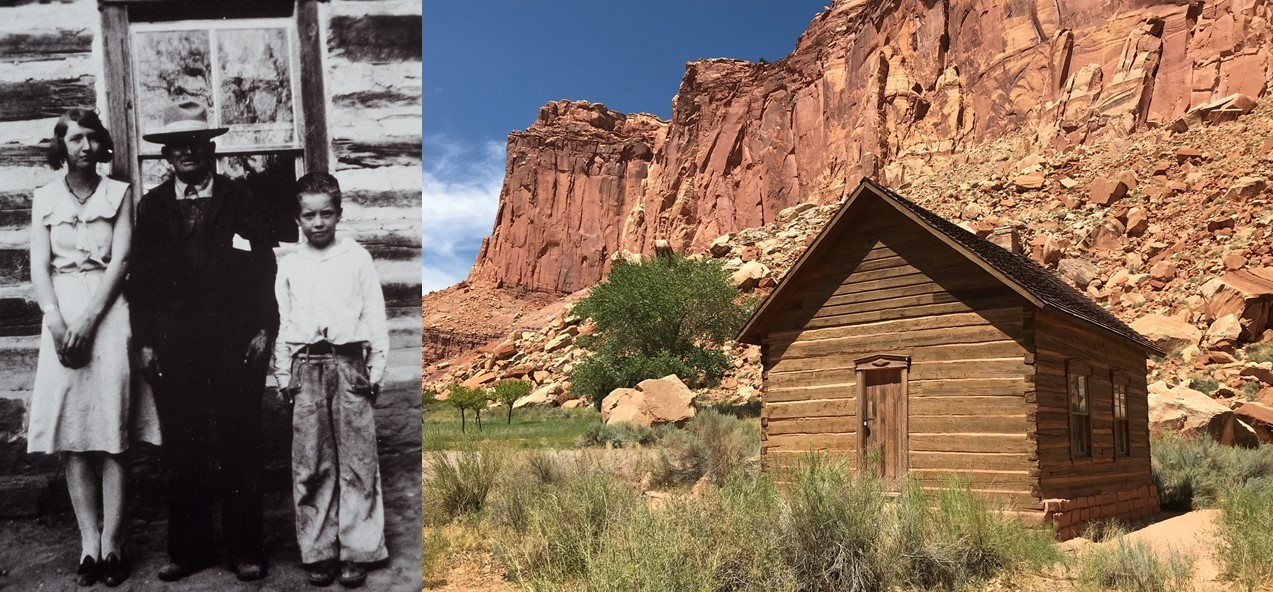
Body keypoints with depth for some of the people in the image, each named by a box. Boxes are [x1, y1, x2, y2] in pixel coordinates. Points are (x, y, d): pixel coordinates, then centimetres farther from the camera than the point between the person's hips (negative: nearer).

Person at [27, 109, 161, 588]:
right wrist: (57, 322, -12)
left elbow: (119, 261, -2)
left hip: (107, 312, -2)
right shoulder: (44, 198, 11)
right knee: (71, 438, 0)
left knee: (112, 434, -4)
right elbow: (39, 266, 4)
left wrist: (87, 321, -12)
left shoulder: (119, 194, 6)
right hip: (61, 316, 2)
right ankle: (89, 543, 5)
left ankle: (111, 544, 0)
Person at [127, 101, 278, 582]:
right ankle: (188, 548, 18)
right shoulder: (152, 206, 10)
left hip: (235, 344, -2)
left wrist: (263, 330, -4)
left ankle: (244, 548, 13)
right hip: (173, 347, 2)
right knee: (182, 451, 7)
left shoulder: (238, 200, 5)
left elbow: (264, 268, 2)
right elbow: (141, 276, 8)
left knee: (240, 448, 3)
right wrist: (145, 340, 2)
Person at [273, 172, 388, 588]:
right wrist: (284, 375, 9)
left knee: (357, 463, -2)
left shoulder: (357, 258, 6)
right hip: (306, 369, 2)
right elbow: (283, 324, 14)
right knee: (310, 467, 4)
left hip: (349, 365, -2)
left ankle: (356, 552, 6)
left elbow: (375, 317, 5)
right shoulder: (289, 266, 11)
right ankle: (318, 553, 13)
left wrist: (376, 368, 0)